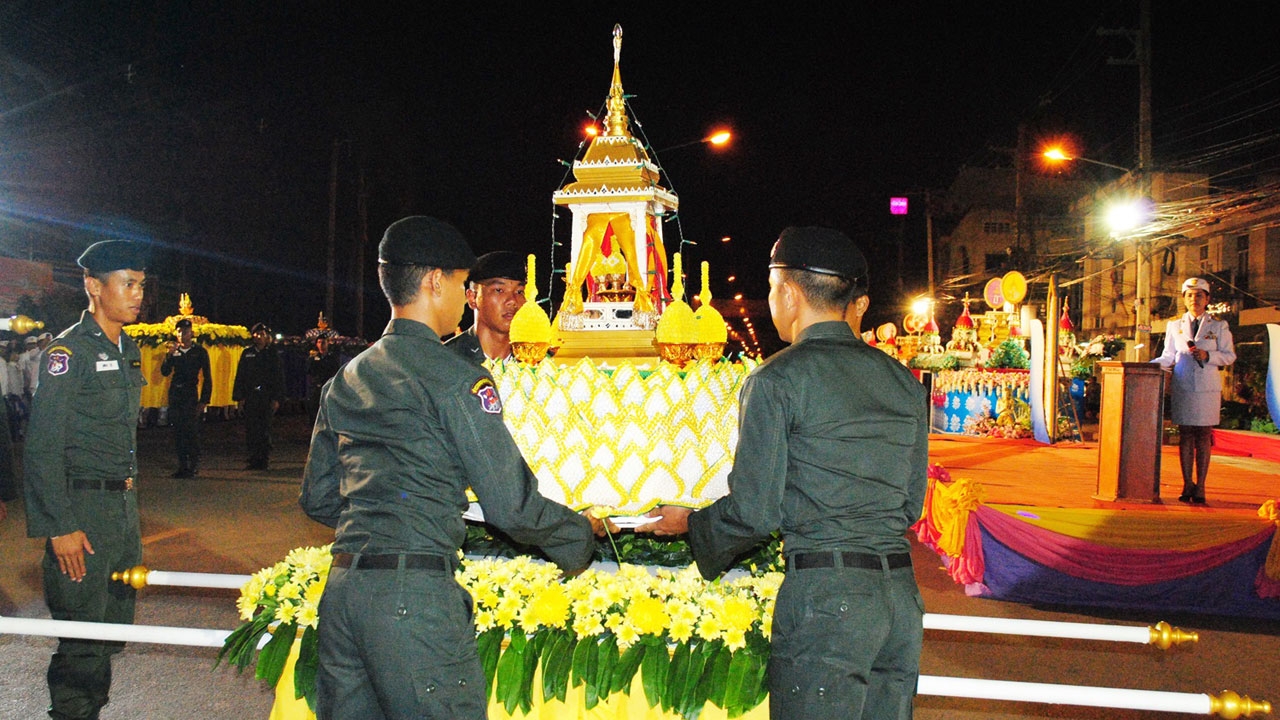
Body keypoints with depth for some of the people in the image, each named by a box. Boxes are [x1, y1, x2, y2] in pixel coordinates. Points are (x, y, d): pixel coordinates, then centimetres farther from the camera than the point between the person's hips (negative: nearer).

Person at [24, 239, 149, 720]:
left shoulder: (128, 350, 12)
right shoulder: (68, 352, -12)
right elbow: (42, 449, -15)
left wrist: (131, 496, 16)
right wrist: (61, 527, -18)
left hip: (124, 506, 8)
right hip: (84, 509, -8)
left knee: (115, 627, 14)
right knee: (84, 639, -3)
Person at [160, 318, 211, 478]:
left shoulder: (200, 352, 2)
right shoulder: (174, 352, 11)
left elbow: (207, 378, 1)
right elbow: (165, 372, 2)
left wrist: (204, 400, -5)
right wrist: (170, 355, -11)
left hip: (191, 394, -4)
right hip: (175, 394, 4)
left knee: (192, 431, -8)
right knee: (178, 431, 5)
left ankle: (194, 465, -2)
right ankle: (182, 465, 12)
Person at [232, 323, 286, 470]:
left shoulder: (273, 354, 6)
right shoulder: (247, 353, 10)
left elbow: (279, 378, 4)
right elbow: (240, 376, 10)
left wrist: (277, 398, -4)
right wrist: (240, 397, 2)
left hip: (266, 397, -2)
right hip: (250, 397, 2)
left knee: (265, 429, -3)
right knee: (251, 429, 0)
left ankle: (263, 460, 1)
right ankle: (254, 459, 6)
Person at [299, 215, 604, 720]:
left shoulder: (344, 381, 14)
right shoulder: (457, 379, -9)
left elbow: (317, 500, 20)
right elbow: (511, 503, -11)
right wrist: (582, 534, 6)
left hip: (342, 586, 8)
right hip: (414, 593, -8)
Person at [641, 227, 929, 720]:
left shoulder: (778, 379, -8)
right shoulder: (902, 379, 11)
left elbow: (753, 512, -8)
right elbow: (911, 504, 16)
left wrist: (688, 524, 10)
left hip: (825, 595, -7)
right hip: (902, 589, 7)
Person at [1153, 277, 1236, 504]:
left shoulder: (1219, 326, 8)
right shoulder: (1174, 326, 13)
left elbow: (1229, 356, 5)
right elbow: (1168, 357, 11)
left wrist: (1207, 355, -12)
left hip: (1207, 388, -1)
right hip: (1182, 388, 2)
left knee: (1203, 437, -2)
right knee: (1185, 436, 2)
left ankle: (1200, 487, 2)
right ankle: (1187, 485, 9)